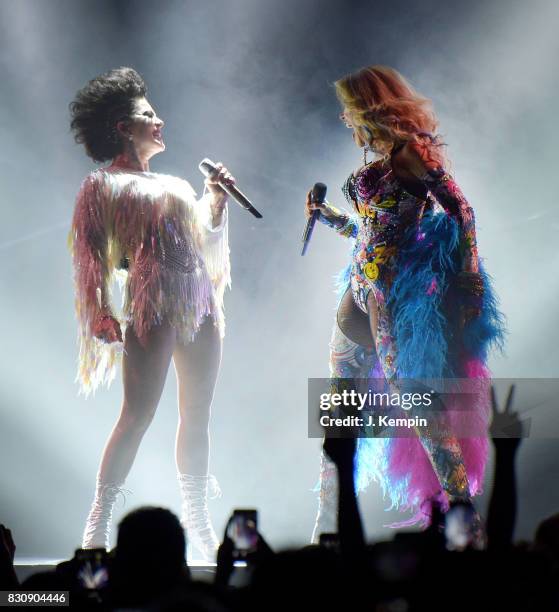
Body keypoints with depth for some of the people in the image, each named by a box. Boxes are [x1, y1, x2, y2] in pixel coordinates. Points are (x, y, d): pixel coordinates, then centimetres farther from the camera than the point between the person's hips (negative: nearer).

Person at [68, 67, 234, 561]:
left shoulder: (174, 184, 23)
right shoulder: (105, 184, 5)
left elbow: (206, 241, 25)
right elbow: (94, 254, -3)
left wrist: (217, 201, 13)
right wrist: (104, 315, -13)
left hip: (202, 305, 7)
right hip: (153, 306, -6)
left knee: (197, 416, 6)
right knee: (138, 414, -12)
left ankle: (197, 519, 12)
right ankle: (98, 526, -9)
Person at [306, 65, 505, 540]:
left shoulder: (410, 150, -9)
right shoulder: (381, 162, 18)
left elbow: (461, 210, -14)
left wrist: (467, 278, -18)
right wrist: (329, 217, 27)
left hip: (396, 293, -9)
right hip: (362, 290, 9)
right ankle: (327, 529, 15)